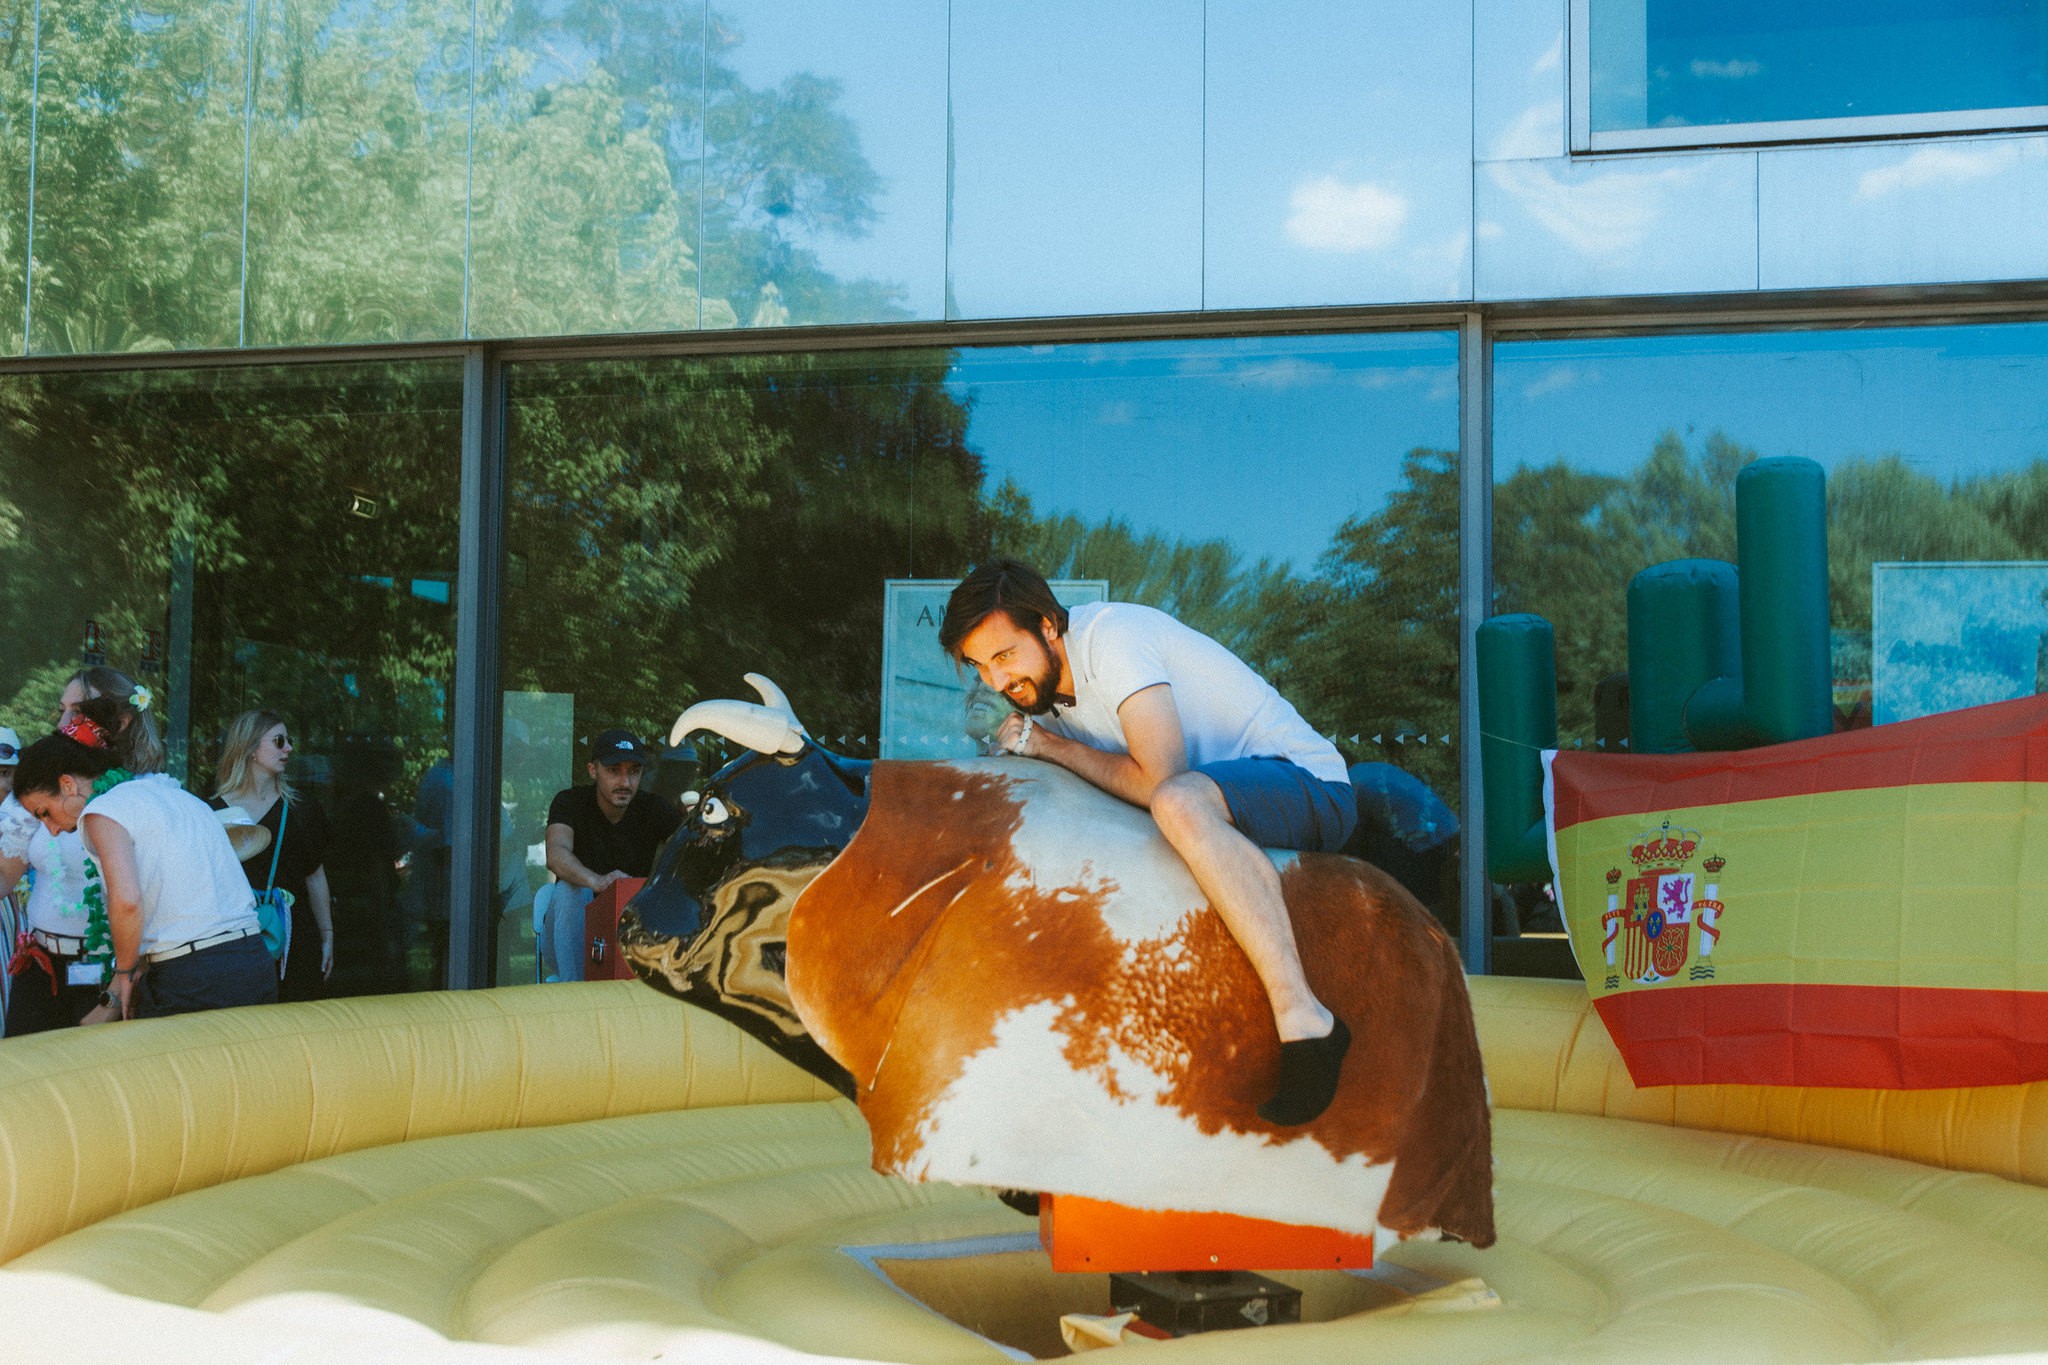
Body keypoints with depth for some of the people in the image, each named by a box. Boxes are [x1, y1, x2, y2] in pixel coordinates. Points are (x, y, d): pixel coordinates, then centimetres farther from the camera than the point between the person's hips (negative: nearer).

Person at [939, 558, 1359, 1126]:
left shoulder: (1112, 636, -19)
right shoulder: (1038, 679, 6)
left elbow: (1158, 781, -27)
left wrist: (1051, 747, -16)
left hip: (1311, 788, -9)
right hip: (1215, 811, 9)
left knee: (1179, 803, -39)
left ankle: (1304, 1019, -43)